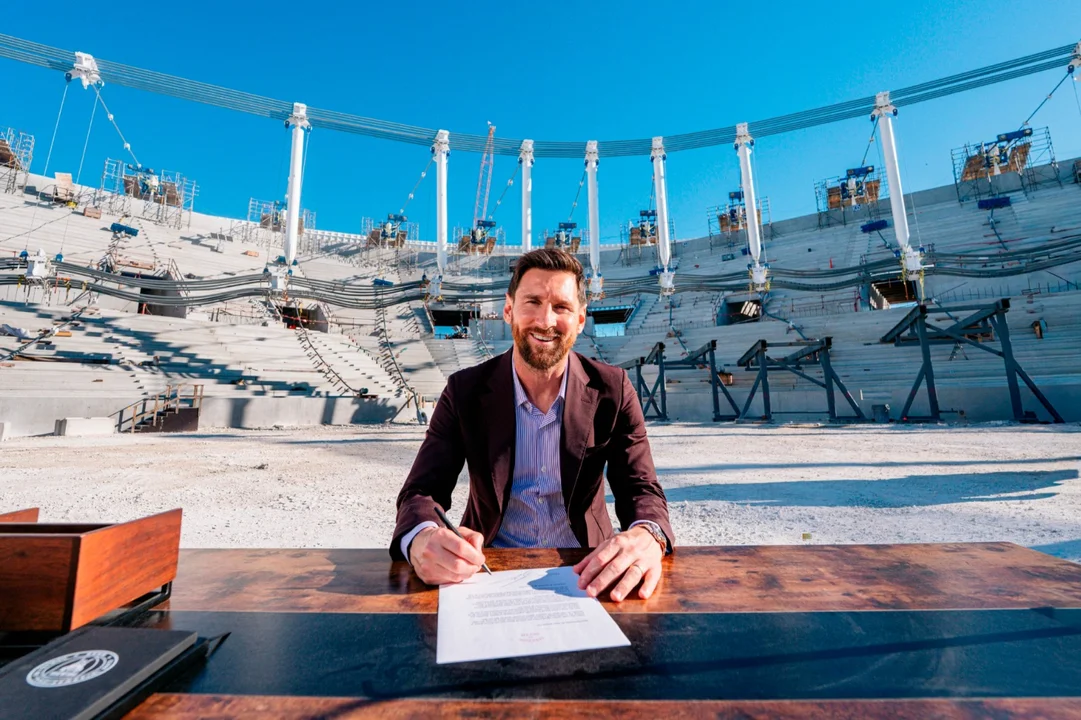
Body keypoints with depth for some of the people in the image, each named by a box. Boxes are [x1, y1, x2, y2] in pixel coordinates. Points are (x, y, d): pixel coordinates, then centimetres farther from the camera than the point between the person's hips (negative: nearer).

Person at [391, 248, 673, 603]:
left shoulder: (612, 391, -8)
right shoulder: (465, 391, -9)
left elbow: (642, 490, -10)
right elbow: (421, 491, -12)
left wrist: (646, 537, -34)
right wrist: (421, 538, -36)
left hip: (584, 573, 1)